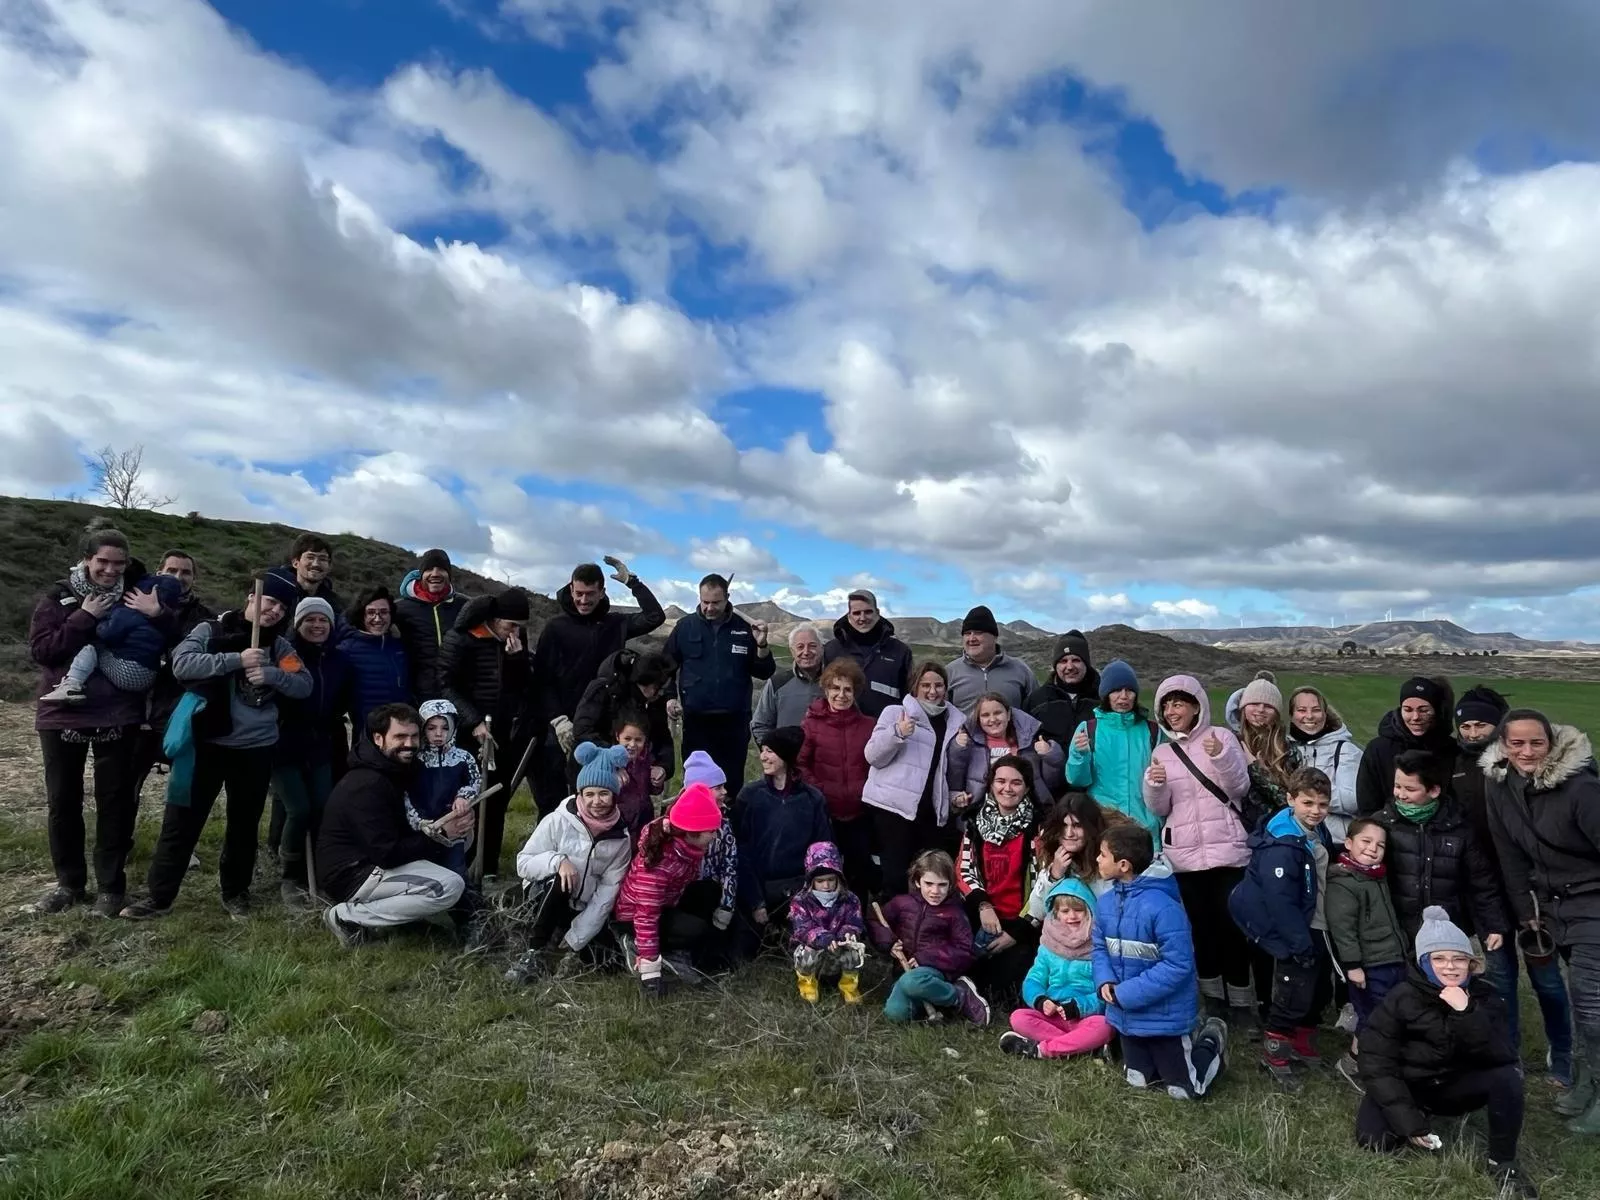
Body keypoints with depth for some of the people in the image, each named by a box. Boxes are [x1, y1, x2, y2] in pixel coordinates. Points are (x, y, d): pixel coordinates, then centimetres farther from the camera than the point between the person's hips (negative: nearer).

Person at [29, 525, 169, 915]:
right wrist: (85, 618, -16)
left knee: (115, 801, 4)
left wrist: (158, 614, -21)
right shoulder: (58, 598, 1)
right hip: (62, 714, 1)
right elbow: (39, 650, -10)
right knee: (63, 801, 11)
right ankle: (69, 883, 27)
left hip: (117, 716, -1)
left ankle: (111, 886, 16)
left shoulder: (135, 599, 2)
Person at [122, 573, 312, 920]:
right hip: (208, 743, -2)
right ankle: (158, 896, 17)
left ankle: (236, 892, 27)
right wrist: (236, 660, -23)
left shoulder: (279, 645, 7)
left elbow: (304, 685, 1)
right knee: (182, 820, 4)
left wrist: (271, 674, -16)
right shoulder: (211, 630, -2)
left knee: (244, 824, 13)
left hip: (256, 748, 3)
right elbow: (182, 664, -16)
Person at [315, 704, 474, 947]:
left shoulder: (389, 772, 10)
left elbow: (401, 834, 13)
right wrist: (438, 835, -17)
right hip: (350, 875, -10)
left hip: (367, 863, 10)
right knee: (450, 887, -24)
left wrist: (440, 830, -4)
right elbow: (387, 854, -25)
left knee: (461, 839, 14)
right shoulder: (368, 785, -22)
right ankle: (347, 917, -10)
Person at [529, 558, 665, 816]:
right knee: (551, 800, 4)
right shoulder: (556, 627, -2)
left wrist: (631, 581, -3)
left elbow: (655, 617, -3)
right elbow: (541, 679, -5)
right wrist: (557, 719, -14)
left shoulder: (614, 624, 6)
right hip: (560, 727, -2)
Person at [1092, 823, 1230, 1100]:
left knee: (1182, 1089, 10)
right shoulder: (1106, 902, -6)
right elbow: (1099, 947, 5)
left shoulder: (1162, 907, -29)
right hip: (1126, 1014, 7)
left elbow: (1178, 965, -28)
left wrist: (1126, 993, -26)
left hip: (1164, 1014, -7)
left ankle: (1211, 1044, 35)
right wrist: (1104, 982, -16)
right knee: (1139, 1080, 22)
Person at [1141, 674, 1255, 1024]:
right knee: (1201, 924, 7)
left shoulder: (1221, 737, 1)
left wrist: (1220, 756, -21)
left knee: (1231, 921, 1)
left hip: (1227, 848, -3)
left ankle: (1240, 996, 15)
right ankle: (1212, 993, 21)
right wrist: (1154, 785, -13)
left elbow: (1240, 788, -6)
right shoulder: (1162, 752, 9)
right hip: (1184, 853, 3)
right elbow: (1159, 809, 7)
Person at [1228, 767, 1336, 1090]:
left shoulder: (1318, 833, 4)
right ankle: (1274, 1054, 17)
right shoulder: (1281, 845, -26)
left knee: (1320, 991, 19)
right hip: (1294, 935, -9)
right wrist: (1301, 944, -23)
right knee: (1294, 997, 0)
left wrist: (1314, 936, 14)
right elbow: (1281, 902, -28)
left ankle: (1302, 1045, 38)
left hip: (1316, 929, 9)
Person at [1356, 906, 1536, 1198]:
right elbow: (1377, 1065, -15)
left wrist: (1466, 1013, -36)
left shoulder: (1485, 998, -9)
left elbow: (1501, 1057, -24)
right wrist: (1409, 1122, -21)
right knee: (1374, 1138, -24)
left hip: (1457, 1086, 1)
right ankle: (1422, 1117, 10)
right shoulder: (1401, 999, -17)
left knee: (1508, 1074, -27)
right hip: (1408, 1087, -1)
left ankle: (1503, 1164, -8)